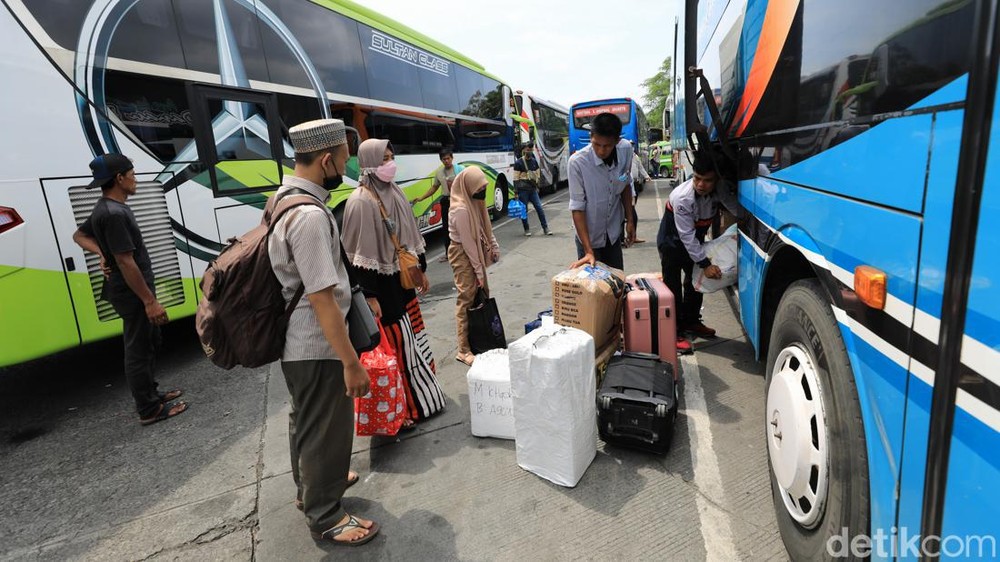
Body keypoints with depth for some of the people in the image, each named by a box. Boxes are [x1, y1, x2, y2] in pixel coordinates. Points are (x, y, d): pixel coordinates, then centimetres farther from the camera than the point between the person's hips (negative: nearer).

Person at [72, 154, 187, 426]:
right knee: (139, 350, 0)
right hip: (132, 293, -10)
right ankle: (149, 410, 12)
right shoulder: (114, 213, -22)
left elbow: (79, 234, 26)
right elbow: (126, 262, -25)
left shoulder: (105, 208, 10)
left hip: (131, 290, 10)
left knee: (149, 344, 22)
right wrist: (149, 300, -23)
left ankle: (151, 394, 36)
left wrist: (102, 253, 9)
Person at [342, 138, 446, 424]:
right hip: (381, 284, -8)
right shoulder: (360, 202, -18)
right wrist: (370, 296, -21)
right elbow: (360, 254, -20)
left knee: (414, 334, 18)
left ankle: (424, 390, 36)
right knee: (397, 342, 0)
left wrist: (420, 269, 18)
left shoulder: (394, 192, 7)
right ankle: (409, 406, 15)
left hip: (403, 277, 9)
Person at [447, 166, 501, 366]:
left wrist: (494, 246, 5)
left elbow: (484, 226, 15)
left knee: (482, 294, 14)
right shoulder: (461, 210, -24)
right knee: (467, 299, -7)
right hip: (462, 254, -9)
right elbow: (467, 243, -23)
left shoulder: (474, 201, 4)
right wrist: (479, 270, -19)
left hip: (475, 252, 9)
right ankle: (464, 350, 1)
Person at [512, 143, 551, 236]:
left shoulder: (534, 161, 10)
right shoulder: (518, 163, -5)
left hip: (533, 189, 4)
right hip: (523, 190, -4)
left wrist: (537, 187, 17)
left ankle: (545, 228, 3)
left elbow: (537, 175, 20)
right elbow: (516, 178, -8)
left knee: (539, 208, -1)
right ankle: (526, 229, 14)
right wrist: (516, 192, -12)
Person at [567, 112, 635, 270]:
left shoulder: (626, 150, -11)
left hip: (614, 233, 4)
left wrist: (630, 220, 6)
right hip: (588, 235, -4)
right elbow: (577, 207, -23)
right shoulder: (577, 162, -25)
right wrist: (588, 250, -27)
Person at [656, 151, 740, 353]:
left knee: (696, 280, 15)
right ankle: (674, 331, 0)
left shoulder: (720, 190, -19)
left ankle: (691, 321, 31)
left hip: (695, 239, 7)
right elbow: (686, 236, -31)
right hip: (672, 240, -7)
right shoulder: (682, 198, -35)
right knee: (673, 285, -6)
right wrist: (706, 264, -28)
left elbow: (737, 208, -9)